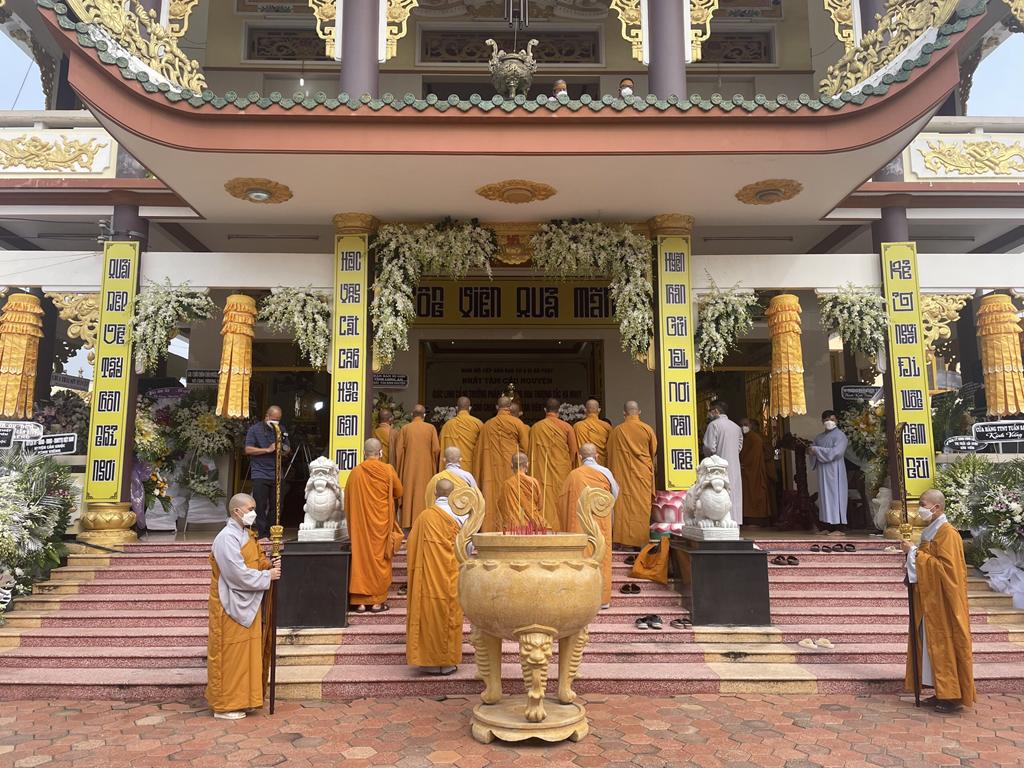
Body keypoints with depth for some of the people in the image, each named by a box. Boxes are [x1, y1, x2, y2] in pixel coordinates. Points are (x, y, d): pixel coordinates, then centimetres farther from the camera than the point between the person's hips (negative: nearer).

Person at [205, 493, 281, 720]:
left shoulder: (246, 534, 9)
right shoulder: (227, 538, -20)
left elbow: (255, 559, 18)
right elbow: (239, 574, -24)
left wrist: (268, 564, -3)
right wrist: (267, 576, -16)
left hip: (247, 604, 9)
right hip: (232, 605, -9)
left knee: (247, 652, 16)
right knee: (230, 654, 1)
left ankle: (241, 699, 27)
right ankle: (224, 705, 13)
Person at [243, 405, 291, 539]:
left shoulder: (281, 430, 15)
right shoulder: (254, 429, 1)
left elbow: (288, 448, 23)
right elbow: (248, 449, -7)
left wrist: (285, 450, -2)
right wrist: (267, 450, -14)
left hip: (277, 474, 4)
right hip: (260, 474, -4)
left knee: (275, 506, 4)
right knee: (261, 506, -4)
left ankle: (272, 533, 11)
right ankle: (261, 534, 0)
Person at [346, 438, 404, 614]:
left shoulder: (355, 473, -4)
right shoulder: (388, 470, -8)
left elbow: (348, 500, 5)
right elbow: (399, 492, 6)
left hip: (360, 522, 2)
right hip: (381, 523, -1)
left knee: (360, 557, 8)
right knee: (379, 558, 7)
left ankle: (360, 601, 10)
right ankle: (377, 601, 9)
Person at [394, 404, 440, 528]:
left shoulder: (405, 428, -2)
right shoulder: (431, 428, -4)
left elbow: (398, 450, -2)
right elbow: (436, 449, -6)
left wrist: (399, 468, 10)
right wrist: (433, 462, 13)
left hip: (409, 468, 1)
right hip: (425, 468, -1)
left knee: (409, 492, 7)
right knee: (424, 493, 5)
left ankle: (408, 521, 8)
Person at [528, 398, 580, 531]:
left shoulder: (535, 428, 0)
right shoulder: (566, 427, -2)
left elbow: (531, 452, 5)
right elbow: (574, 450, 1)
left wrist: (534, 470, 15)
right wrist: (569, 467, 14)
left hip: (542, 471, 1)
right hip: (562, 472, 0)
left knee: (545, 501, 2)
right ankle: (562, 529, 6)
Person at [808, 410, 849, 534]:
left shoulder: (840, 435, -3)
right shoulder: (819, 437, 18)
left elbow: (836, 452, -16)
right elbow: (811, 450, 15)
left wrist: (817, 450, -15)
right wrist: (810, 451, -9)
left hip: (834, 471, -6)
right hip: (822, 472, 6)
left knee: (835, 496, -8)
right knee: (824, 497, 5)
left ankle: (838, 527, -8)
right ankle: (828, 527, 7)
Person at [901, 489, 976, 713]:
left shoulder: (947, 533, -16)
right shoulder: (931, 532, 13)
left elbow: (944, 566, -23)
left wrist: (915, 552, -19)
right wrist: (914, 553, 3)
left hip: (943, 601, -9)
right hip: (931, 599, 9)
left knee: (945, 644, -2)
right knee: (933, 645, 12)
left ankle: (954, 696, 6)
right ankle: (943, 692, 19)